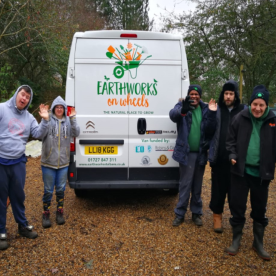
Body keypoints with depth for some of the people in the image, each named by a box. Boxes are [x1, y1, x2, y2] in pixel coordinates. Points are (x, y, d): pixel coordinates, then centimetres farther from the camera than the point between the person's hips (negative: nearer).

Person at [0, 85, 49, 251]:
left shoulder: (29, 118, 10)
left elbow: (38, 134, 4)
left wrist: (45, 120, -9)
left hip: (18, 162, 4)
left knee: (18, 195, 16)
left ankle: (23, 225, 31)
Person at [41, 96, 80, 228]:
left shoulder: (68, 121, 3)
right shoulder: (48, 120, -6)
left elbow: (76, 133, -7)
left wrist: (73, 119, -19)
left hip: (63, 162, 3)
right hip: (48, 162, -2)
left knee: (61, 189, 14)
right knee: (48, 190, 8)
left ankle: (59, 212, 31)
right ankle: (46, 214, 25)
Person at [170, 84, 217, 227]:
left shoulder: (204, 108, 5)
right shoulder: (182, 105, -5)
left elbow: (209, 129, -4)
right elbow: (173, 114, -28)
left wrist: (211, 113, -19)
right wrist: (182, 111, -50)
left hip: (200, 153, 4)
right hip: (186, 152, -3)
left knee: (197, 186, 14)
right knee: (185, 185, 1)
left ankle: (196, 213, 28)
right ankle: (180, 213, 16)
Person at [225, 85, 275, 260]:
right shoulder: (241, 118, -3)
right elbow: (231, 139, 5)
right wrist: (233, 155, -9)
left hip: (262, 173, 1)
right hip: (241, 170, 0)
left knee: (260, 209, 14)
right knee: (237, 207, 7)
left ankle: (259, 243, 32)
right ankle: (236, 240, 26)